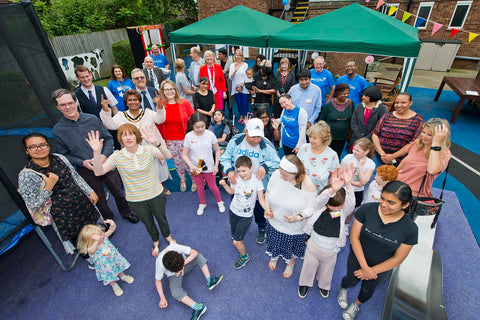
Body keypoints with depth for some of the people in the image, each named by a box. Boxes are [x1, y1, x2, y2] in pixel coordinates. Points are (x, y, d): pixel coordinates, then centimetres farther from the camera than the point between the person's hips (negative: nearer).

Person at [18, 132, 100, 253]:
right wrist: (48, 187, -23)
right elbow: (33, 206, -11)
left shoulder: (59, 158, 0)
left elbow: (76, 176, 11)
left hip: (83, 202, 5)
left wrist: (90, 191, 6)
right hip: (63, 215, -4)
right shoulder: (26, 175, -13)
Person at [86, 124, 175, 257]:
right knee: (147, 222, 23)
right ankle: (155, 241, 54)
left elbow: (167, 156, -33)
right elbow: (99, 172, -21)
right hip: (136, 200, 1)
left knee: (161, 217, 21)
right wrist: (96, 152, -36)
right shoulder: (117, 156, -11)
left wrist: (156, 143, -52)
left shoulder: (148, 150, -16)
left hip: (156, 195, -1)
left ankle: (167, 235, 54)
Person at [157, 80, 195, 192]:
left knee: (187, 162, 3)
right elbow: (159, 124, 3)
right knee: (177, 162, 16)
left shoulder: (184, 103, -7)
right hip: (169, 141, 2)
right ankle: (182, 179, 44)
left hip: (184, 139, -2)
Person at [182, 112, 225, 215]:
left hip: (209, 167, -1)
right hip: (195, 168, 1)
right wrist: (191, 165, -24)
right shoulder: (188, 136, -15)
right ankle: (202, 204, 45)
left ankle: (219, 202, 42)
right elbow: (184, 154, -8)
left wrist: (216, 165, -7)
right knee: (200, 187, 19)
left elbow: (217, 150, -3)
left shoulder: (210, 134, -15)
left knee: (212, 186, 15)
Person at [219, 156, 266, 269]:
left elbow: (261, 199, -16)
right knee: (234, 235, 22)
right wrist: (224, 184, -9)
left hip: (245, 216, -4)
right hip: (233, 211, 4)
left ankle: (244, 256, 28)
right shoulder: (236, 179, -10)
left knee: (236, 242, 0)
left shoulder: (256, 181, -21)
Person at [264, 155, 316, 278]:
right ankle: (274, 257, 67)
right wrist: (267, 208, -16)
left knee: (291, 249, 27)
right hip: (274, 222, 3)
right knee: (274, 243, 31)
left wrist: (298, 217, -32)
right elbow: (268, 192, -3)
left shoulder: (307, 184, -30)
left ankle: (291, 263, 63)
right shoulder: (276, 174, -22)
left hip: (293, 227, -2)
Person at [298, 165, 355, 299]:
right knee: (308, 267, 23)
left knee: (326, 271, 28)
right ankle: (305, 283, 54)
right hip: (313, 246, -1)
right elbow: (321, 199, -44)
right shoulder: (320, 206, -21)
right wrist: (333, 190, -66)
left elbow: (350, 202, -39)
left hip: (331, 251, 1)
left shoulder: (344, 211, -19)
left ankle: (324, 285, 61)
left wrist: (348, 184, -59)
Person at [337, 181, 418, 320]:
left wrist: (372, 271, -14)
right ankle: (342, 289, 62)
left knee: (368, 288, 27)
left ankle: (356, 305, 60)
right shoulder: (366, 210, -28)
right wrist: (365, 267, -19)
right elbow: (354, 237, -20)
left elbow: (397, 258, -15)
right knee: (351, 281, 25)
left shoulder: (410, 229, -25)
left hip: (381, 268, 1)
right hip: (357, 258, -1)